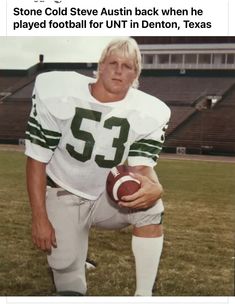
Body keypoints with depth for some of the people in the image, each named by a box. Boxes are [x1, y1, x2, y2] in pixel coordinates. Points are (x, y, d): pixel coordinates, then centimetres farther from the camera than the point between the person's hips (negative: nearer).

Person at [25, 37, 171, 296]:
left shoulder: (147, 113, -16)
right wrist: (39, 217, -15)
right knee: (67, 273, -10)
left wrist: (154, 187, -45)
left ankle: (144, 295, -14)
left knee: (150, 206, -27)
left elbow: (142, 166, -20)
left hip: (109, 196, 2)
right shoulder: (58, 94, -19)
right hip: (63, 195, -1)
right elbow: (37, 159, -13)